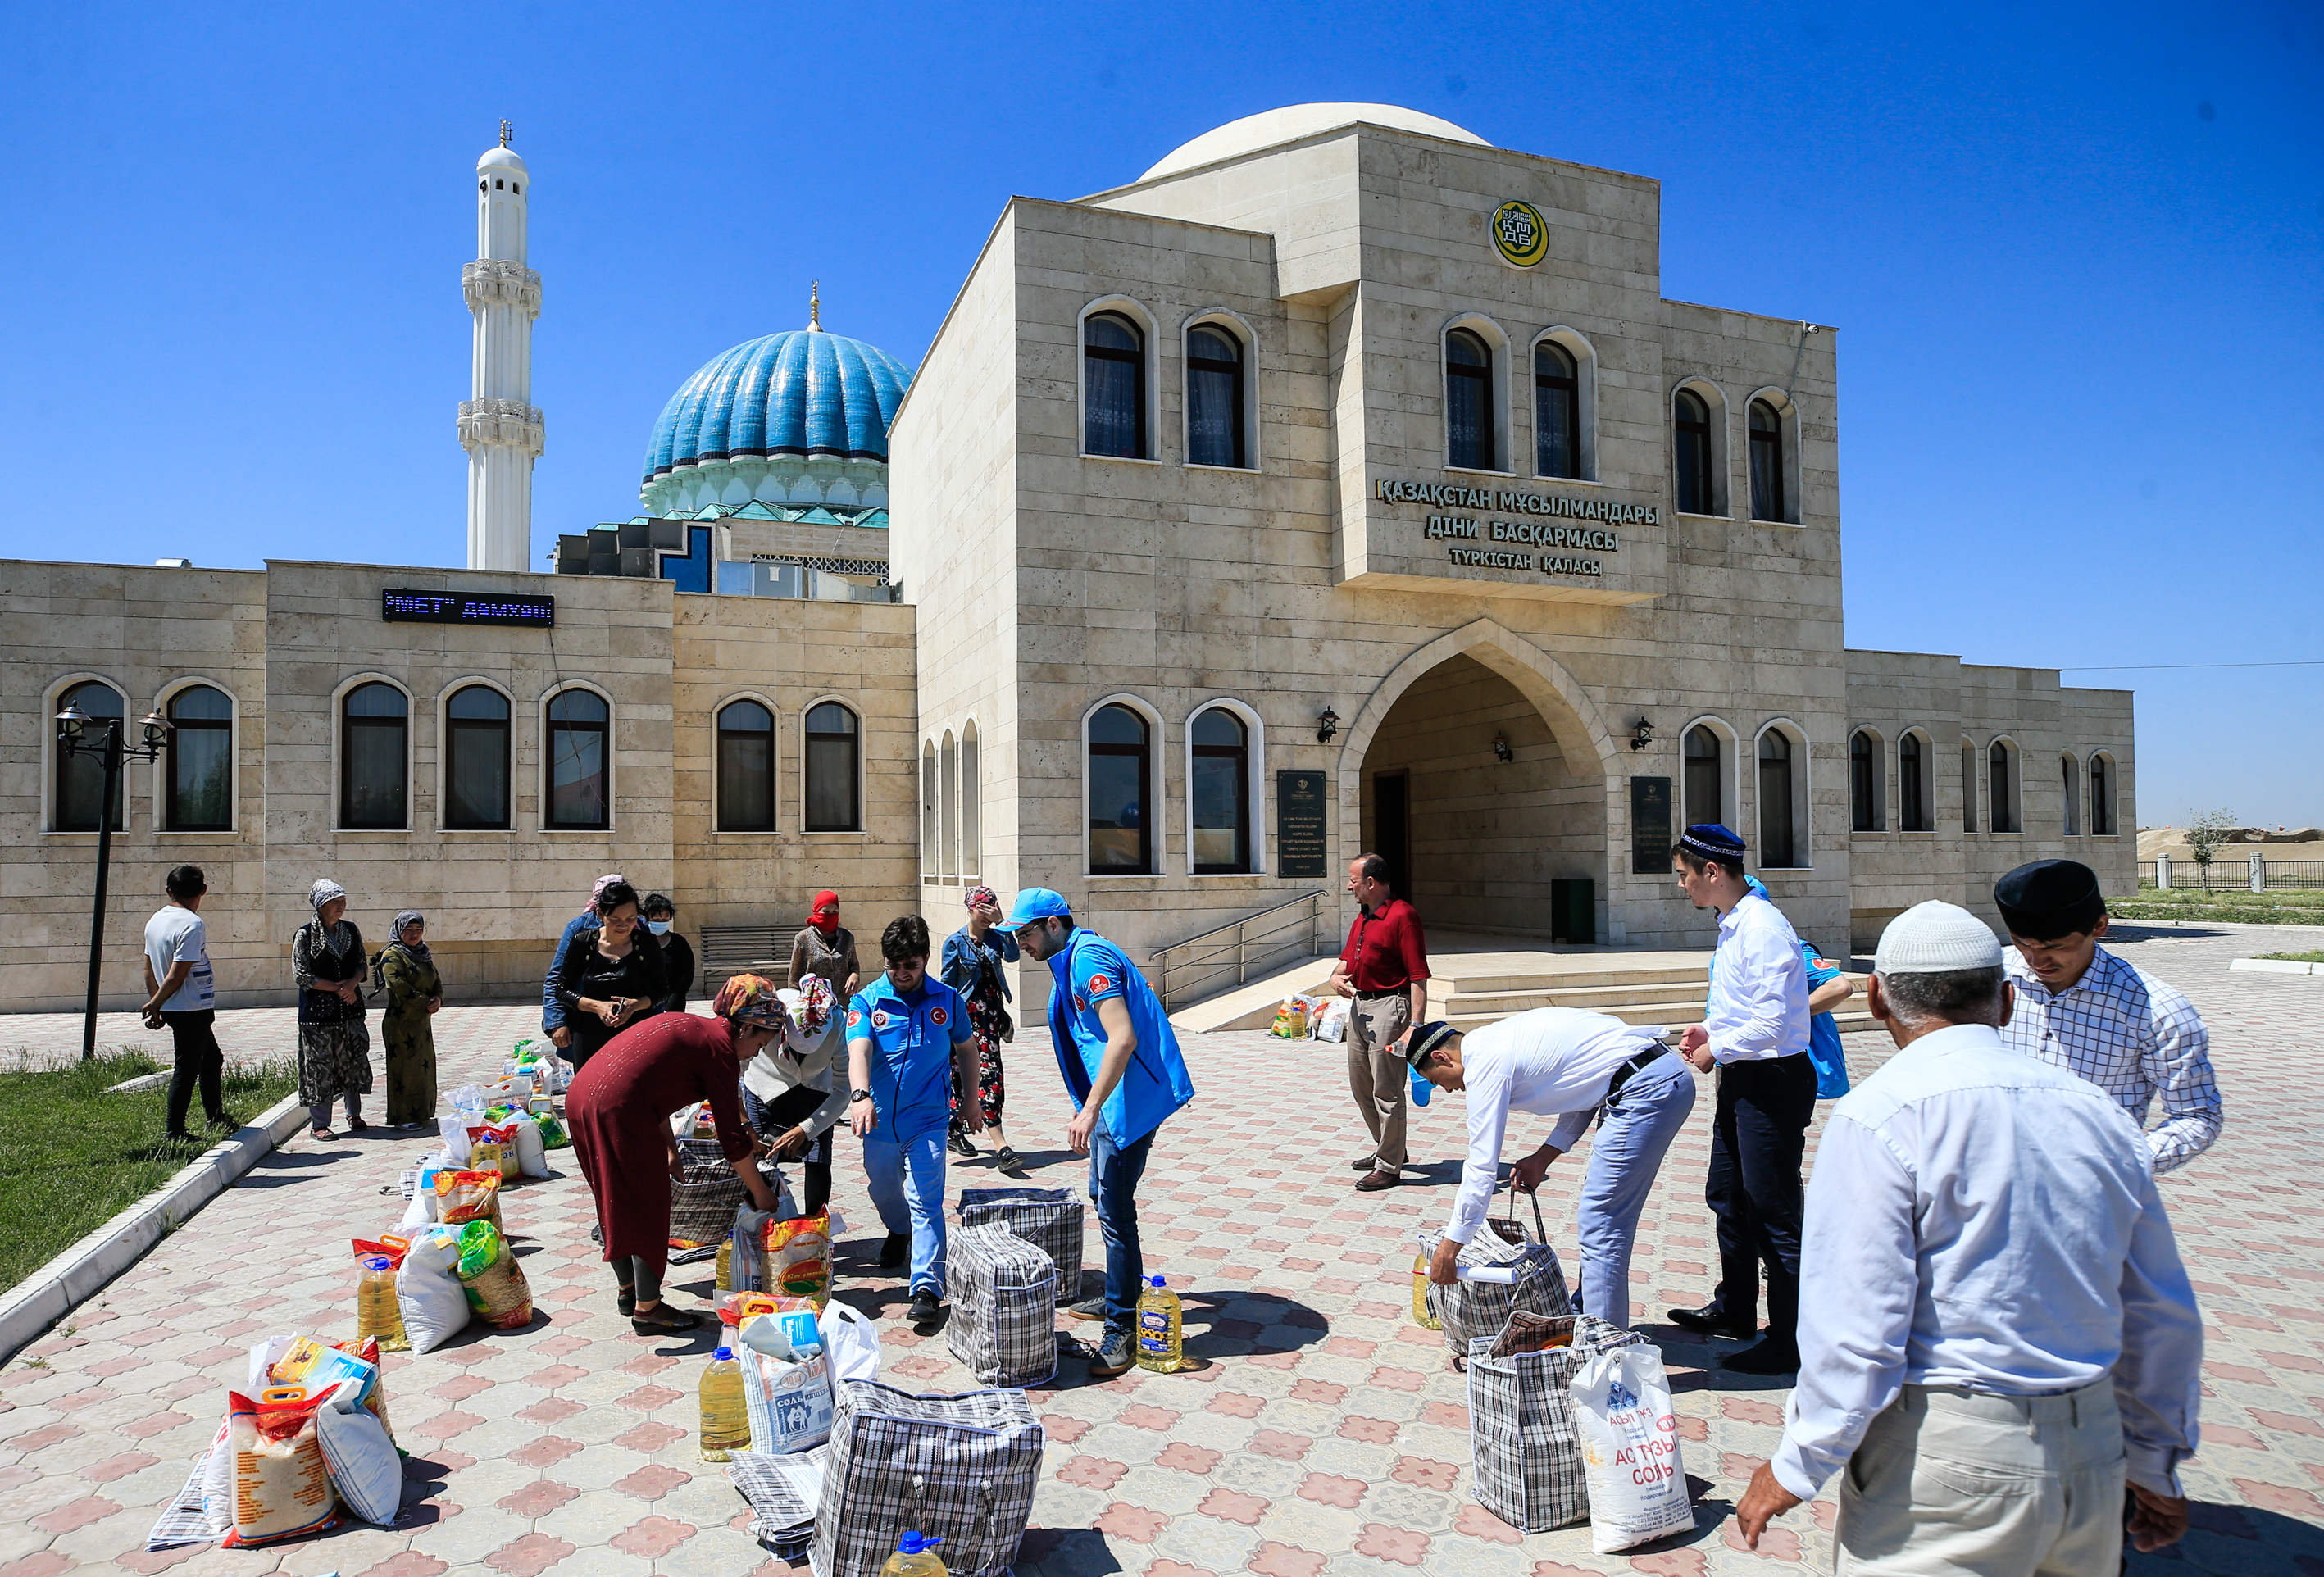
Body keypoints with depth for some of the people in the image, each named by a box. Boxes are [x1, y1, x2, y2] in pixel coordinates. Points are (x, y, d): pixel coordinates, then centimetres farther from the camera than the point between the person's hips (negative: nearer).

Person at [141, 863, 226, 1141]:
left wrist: (154, 1006, 18)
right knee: (186, 1070, 0)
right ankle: (174, 1132, 8)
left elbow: (149, 970, 13)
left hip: (175, 1010, 9)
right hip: (192, 1010, -9)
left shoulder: (155, 920, 7)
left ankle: (216, 1118, 31)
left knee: (212, 1060, 21)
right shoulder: (192, 925, -20)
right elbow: (176, 976, -22)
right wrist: (154, 1005, -8)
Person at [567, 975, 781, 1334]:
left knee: (619, 1204, 24)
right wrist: (760, 1193, 7)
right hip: (618, 1111, -9)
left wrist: (670, 1150, 29)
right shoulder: (720, 1050, -5)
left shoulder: (684, 1024, 20)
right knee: (648, 1210, 6)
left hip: (580, 1096, 9)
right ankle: (648, 1310, 18)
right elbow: (731, 1137, -3)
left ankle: (627, 1290, 39)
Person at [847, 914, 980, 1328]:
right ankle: (900, 1232, 54)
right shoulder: (866, 1002, -7)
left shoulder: (947, 1000, -2)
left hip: (928, 1120, -2)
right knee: (883, 1191, 22)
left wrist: (971, 1101, 17)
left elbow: (966, 1048, 13)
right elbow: (859, 1051, -24)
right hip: (880, 1119, 2)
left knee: (926, 1202, -11)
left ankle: (927, 1287, -10)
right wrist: (860, 1095, -42)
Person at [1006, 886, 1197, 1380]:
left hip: (1132, 1094, -11)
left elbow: (1122, 1038, -26)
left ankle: (1121, 1329, 0)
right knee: (1105, 1196, 20)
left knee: (1114, 1208, -8)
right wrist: (1090, 1106, 24)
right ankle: (1120, 1298, 35)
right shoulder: (1068, 961, 15)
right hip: (1110, 1093, 11)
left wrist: (1089, 1111, -26)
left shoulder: (1089, 958, -18)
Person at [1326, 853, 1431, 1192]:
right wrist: (1337, 976, -1)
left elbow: (1419, 976, -19)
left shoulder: (1402, 916, -16)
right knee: (1361, 1085, 18)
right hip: (1360, 1005, 10)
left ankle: (1389, 1165, 7)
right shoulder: (1362, 917, 14)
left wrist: (1416, 1024, -25)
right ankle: (1385, 1147, 34)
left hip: (1389, 1007, -10)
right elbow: (1348, 957, 23)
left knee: (1386, 1090, -3)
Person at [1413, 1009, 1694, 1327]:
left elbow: (1482, 1166, -10)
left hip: (1649, 1087, -10)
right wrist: (1544, 1156, 17)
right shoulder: (1499, 1039, 18)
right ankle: (1584, 1315, 29)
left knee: (1602, 1223, -4)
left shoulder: (1485, 1064, -9)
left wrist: (1448, 1249, -4)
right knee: (1603, 1212, 18)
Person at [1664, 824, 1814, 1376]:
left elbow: (1771, 1024, -26)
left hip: (1772, 1082, -11)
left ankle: (1790, 1342, 12)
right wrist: (1711, 1029, 9)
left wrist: (1716, 1050, -14)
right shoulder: (1734, 923, 10)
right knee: (1728, 1199, 22)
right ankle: (1734, 1310, 39)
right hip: (1742, 1080, 11)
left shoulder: (1762, 928, -22)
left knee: (1773, 1213, -1)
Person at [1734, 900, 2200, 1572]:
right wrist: (2156, 1466, 26)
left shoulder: (1881, 1117, -15)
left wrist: (1796, 1469, -4)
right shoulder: (2098, 1112, 5)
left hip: (1947, 1468, -6)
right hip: (2092, 1459, 7)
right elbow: (2163, 1317, 13)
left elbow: (1855, 1326, -17)